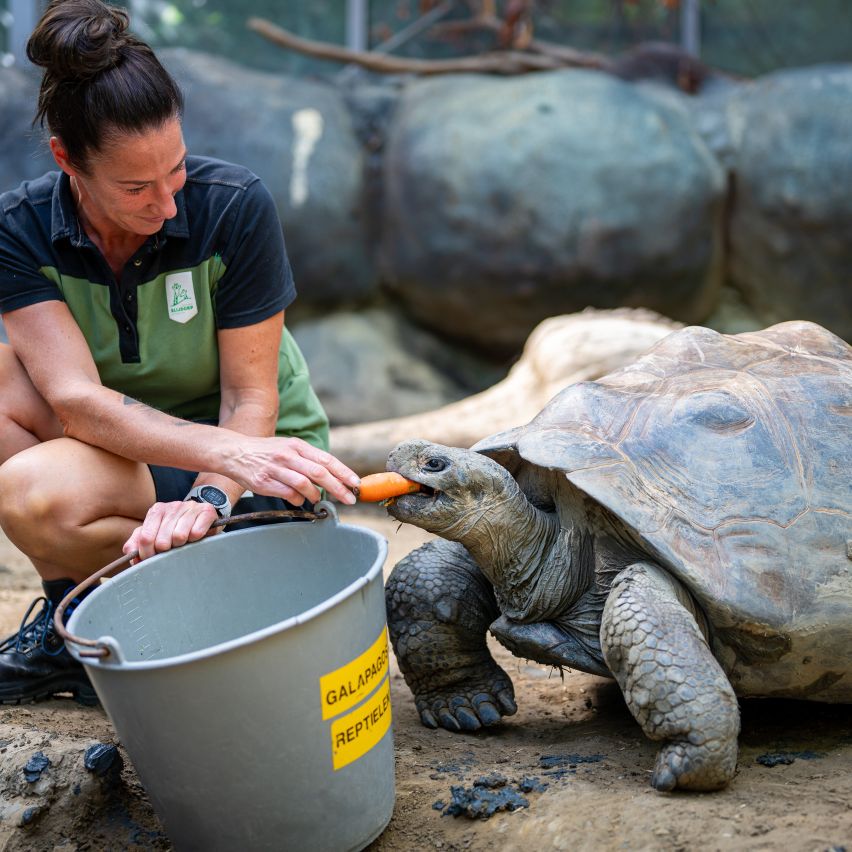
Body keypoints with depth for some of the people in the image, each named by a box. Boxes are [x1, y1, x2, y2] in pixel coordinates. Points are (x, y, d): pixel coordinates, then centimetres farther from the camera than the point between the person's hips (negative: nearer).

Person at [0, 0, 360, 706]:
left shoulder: (234, 207, -19)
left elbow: (251, 399, -15)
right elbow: (78, 401, -26)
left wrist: (208, 498, -35)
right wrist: (228, 452, -42)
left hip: (258, 456, -4)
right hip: (129, 445, 4)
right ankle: (69, 603, -8)